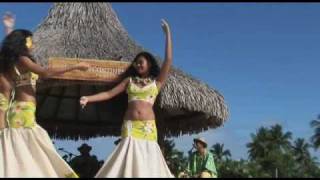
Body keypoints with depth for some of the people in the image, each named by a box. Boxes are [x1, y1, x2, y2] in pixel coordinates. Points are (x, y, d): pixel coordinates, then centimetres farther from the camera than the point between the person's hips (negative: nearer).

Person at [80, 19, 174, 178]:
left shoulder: (157, 81, 8)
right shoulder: (129, 80, 14)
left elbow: (168, 60, -2)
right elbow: (109, 94, 9)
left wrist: (167, 33, -2)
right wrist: (88, 98, -3)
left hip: (148, 127, -1)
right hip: (130, 126, 1)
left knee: (148, 164, 0)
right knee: (129, 162, -4)